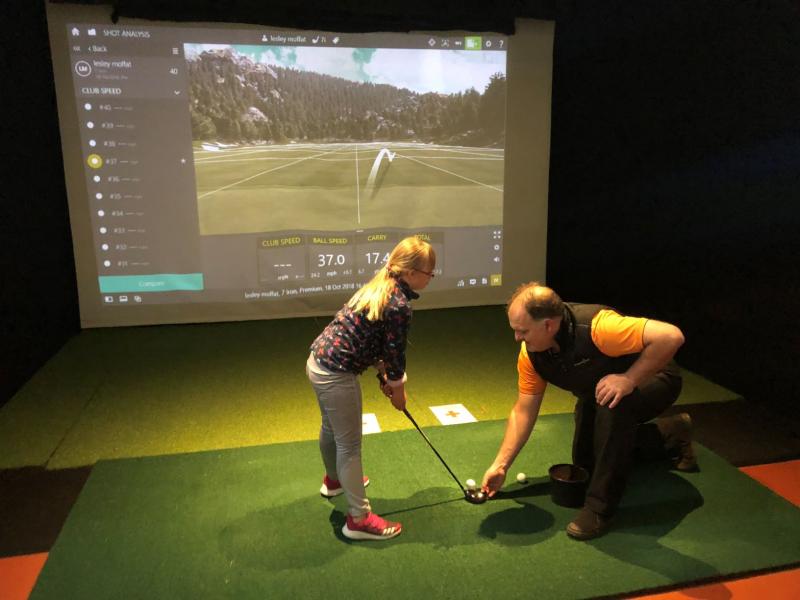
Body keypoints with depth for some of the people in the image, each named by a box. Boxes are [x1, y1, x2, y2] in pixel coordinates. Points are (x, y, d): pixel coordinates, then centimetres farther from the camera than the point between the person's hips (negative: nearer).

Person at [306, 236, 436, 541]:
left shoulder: (378, 286, 7)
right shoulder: (399, 306, -21)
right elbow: (395, 354, -11)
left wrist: (385, 375, 16)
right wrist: (398, 390, 5)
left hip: (318, 361, 10)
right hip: (337, 375, -10)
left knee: (331, 428, 29)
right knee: (349, 444, 3)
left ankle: (334, 480, 54)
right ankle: (359, 519, 18)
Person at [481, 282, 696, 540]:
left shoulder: (597, 326, -41)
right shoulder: (530, 354, -19)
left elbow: (671, 336, -43)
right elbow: (523, 411, -10)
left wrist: (629, 379, -41)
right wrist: (501, 465, -13)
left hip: (652, 377, -7)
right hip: (594, 393, 8)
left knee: (613, 407, -40)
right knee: (585, 462, 14)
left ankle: (599, 508, -21)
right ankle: (673, 433, 33)